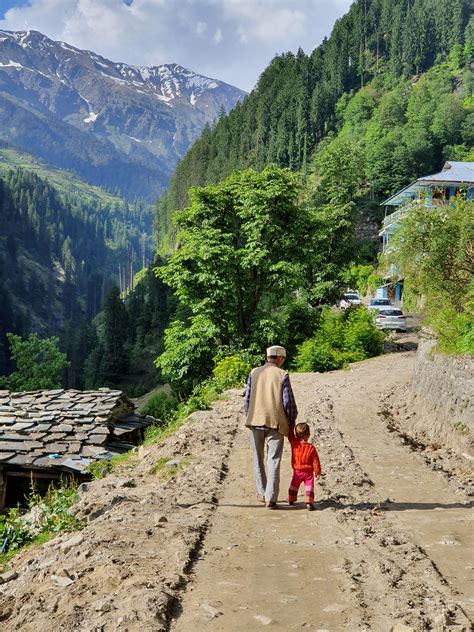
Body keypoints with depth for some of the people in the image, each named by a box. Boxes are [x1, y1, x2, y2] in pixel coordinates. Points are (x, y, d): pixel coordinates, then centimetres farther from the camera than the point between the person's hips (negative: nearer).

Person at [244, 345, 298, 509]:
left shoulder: (254, 373, 3)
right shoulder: (282, 375, -5)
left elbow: (247, 398, 5)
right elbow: (288, 402, -5)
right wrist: (292, 421, 8)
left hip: (256, 421, 3)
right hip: (276, 422, -2)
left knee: (258, 459, 17)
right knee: (273, 461, 2)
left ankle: (262, 492, 26)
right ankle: (271, 498, -1)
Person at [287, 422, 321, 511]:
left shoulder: (294, 443, -11)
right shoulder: (311, 448, -15)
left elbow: (290, 435, 9)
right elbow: (315, 461, -9)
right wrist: (317, 472, 1)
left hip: (297, 471, 3)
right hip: (308, 472, -2)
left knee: (294, 486, 20)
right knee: (309, 487, 3)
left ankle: (291, 500, 32)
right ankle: (309, 502, -8)